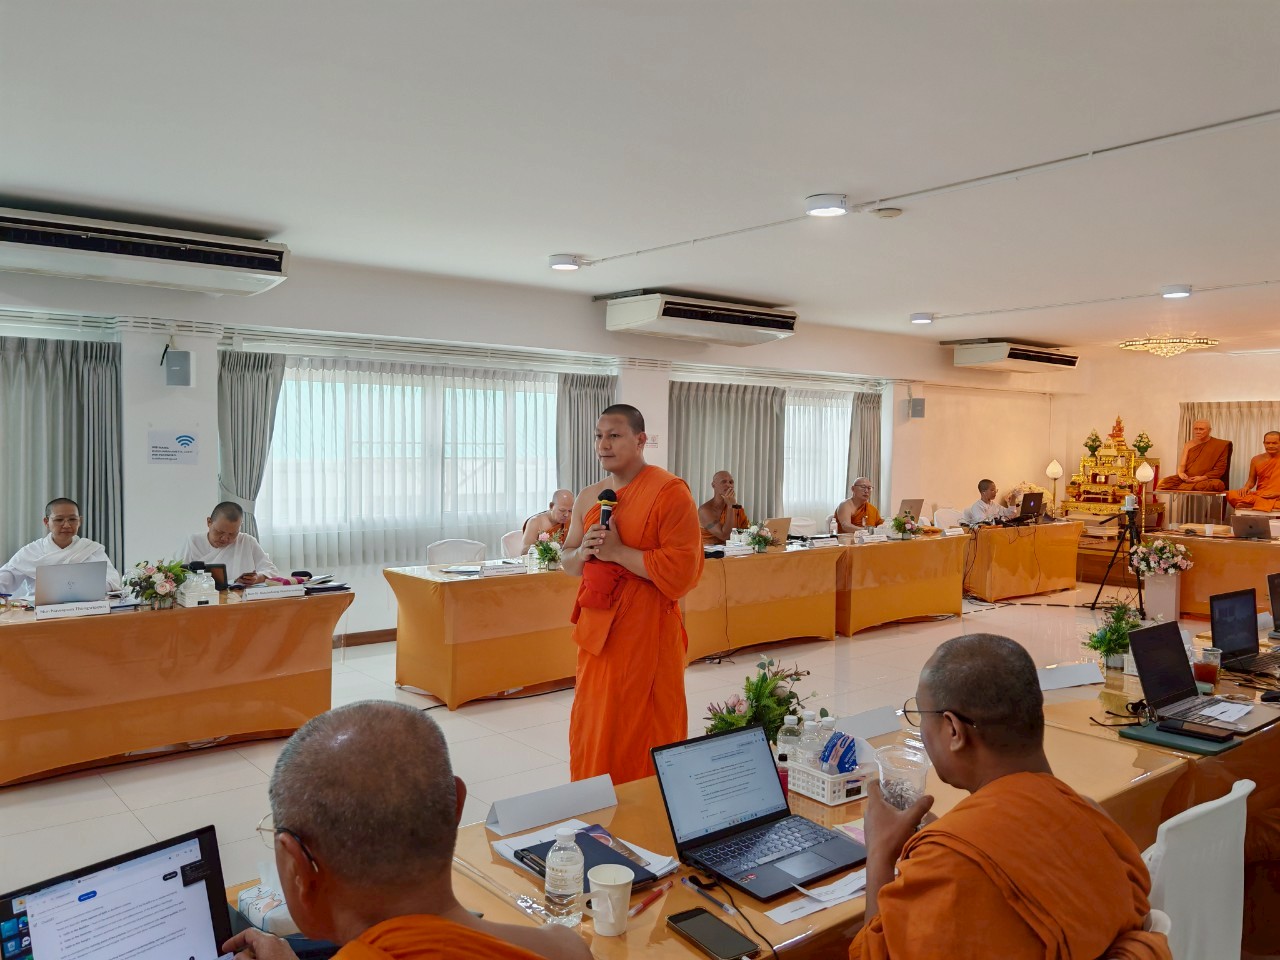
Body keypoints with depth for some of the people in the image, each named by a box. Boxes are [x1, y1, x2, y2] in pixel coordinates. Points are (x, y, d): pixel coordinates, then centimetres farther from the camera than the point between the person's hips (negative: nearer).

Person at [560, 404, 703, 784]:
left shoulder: (669, 492, -11)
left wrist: (617, 551, -17)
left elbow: (680, 569, -18)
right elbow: (567, 561, 18)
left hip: (647, 631, -6)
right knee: (593, 731, 13)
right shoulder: (588, 498, 11)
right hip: (597, 629, 7)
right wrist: (583, 553, -4)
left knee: (645, 735, 2)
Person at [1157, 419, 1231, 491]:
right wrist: (1181, 473, -13)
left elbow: (1220, 469, -1)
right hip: (1186, 479, 2)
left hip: (1206, 480, -2)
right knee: (1164, 482, -26)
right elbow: (1182, 464, 11)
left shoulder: (1220, 445, 3)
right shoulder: (1188, 444, 14)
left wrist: (1202, 478, -15)